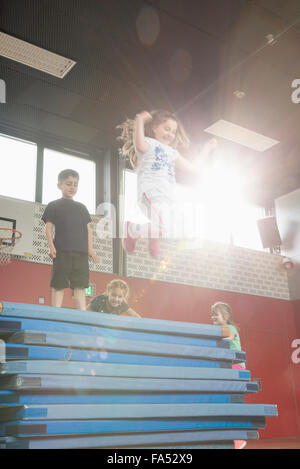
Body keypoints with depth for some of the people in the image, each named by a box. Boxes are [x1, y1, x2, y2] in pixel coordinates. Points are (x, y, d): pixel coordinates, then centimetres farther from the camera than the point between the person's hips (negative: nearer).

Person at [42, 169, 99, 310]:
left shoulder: (82, 208, 22)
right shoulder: (54, 206, 9)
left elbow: (88, 229, 19)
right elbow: (48, 227, 3)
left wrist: (90, 249, 9)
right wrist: (51, 246, -9)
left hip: (81, 253, 4)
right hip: (62, 252, -4)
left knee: (80, 285, 2)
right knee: (59, 285, -4)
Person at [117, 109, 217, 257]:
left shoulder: (172, 152, 33)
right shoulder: (148, 142, 11)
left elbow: (194, 169, 33)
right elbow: (140, 146, -18)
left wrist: (206, 150, 35)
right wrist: (139, 120, -22)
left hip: (168, 195, 8)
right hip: (150, 191, -8)